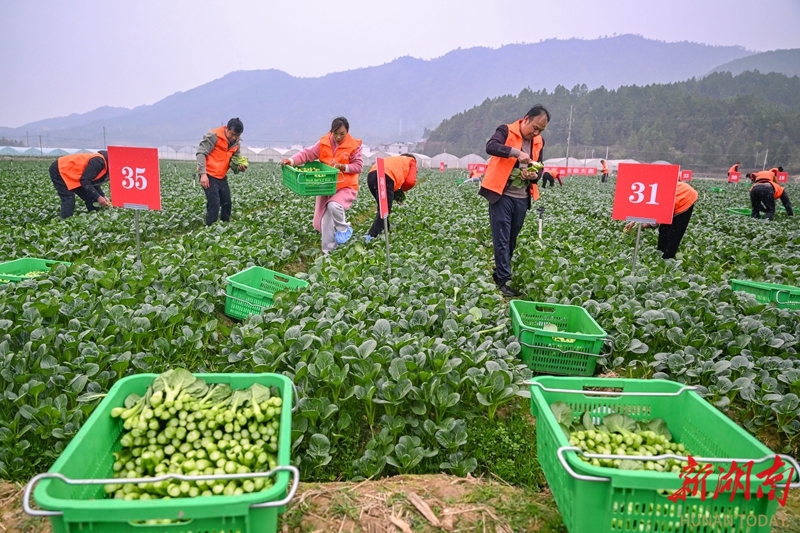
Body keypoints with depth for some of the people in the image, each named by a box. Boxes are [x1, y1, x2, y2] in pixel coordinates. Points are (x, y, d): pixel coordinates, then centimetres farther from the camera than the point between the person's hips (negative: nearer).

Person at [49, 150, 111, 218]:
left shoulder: (106, 165, 1)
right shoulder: (98, 161, -30)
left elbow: (94, 182, 10)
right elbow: (85, 181, -29)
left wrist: (102, 196, -4)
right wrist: (98, 197, -28)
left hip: (72, 173, 10)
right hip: (59, 170, -9)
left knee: (90, 198, 6)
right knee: (69, 200, -19)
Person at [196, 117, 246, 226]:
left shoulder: (236, 144, 8)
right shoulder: (213, 136, -14)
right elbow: (201, 153, -16)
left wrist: (240, 167, -5)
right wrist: (203, 174, -24)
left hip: (222, 176, 8)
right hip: (209, 175, -7)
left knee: (227, 203, 9)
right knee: (214, 203, -13)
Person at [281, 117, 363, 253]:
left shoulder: (353, 146, -10)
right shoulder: (324, 143, -2)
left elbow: (358, 166, -8)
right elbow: (307, 154, -6)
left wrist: (343, 167, -23)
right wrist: (291, 160, -21)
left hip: (346, 187, -4)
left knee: (333, 205, -33)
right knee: (325, 221, 4)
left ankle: (344, 229, -4)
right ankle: (328, 252, 17)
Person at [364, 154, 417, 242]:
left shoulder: (395, 160, 42)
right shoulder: (411, 161, 26)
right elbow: (411, 181, 10)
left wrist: (396, 188, 24)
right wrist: (402, 189, 27)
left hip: (371, 175, 7)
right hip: (385, 176, -7)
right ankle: (371, 236, -17)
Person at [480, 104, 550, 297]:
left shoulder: (539, 142, 12)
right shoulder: (506, 131, -5)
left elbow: (539, 168, 17)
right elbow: (490, 147, -23)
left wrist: (534, 176, -7)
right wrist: (516, 152, -31)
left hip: (522, 198, 6)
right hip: (501, 195, -6)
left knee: (512, 240, 12)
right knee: (501, 240, -5)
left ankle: (498, 274, 24)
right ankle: (504, 280, -2)